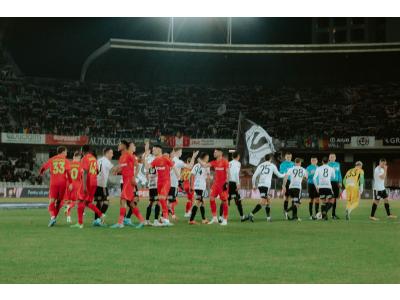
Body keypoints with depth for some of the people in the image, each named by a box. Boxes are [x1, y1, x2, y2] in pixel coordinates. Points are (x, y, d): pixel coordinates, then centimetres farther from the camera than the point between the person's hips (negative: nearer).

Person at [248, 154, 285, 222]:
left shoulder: (260, 165, 14)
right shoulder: (272, 166, 8)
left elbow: (254, 176, 7)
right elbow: (279, 175, 21)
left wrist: (254, 185, 17)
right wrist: (285, 175, 40)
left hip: (260, 185, 5)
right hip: (266, 186, -5)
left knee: (268, 200, 20)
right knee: (262, 202, -11)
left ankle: (268, 217, 20)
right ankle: (251, 214, -27)